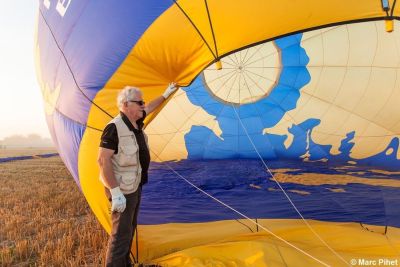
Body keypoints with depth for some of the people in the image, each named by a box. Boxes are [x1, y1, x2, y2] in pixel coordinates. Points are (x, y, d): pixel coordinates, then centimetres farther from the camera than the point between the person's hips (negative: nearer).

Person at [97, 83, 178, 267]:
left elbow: (150, 107, 24)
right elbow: (103, 160, -25)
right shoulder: (115, 128, -23)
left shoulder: (136, 122, 3)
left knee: (130, 228, 21)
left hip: (135, 186, 10)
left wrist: (166, 94, 36)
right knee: (121, 234, -3)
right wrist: (115, 192, -28)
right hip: (123, 190, -9)